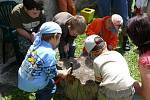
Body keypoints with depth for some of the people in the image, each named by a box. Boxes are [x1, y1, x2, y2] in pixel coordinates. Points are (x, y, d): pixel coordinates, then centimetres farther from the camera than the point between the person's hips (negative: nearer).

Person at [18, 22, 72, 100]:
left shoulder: (36, 45, -2)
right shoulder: (49, 53, -23)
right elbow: (51, 73, -14)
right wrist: (62, 73, 4)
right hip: (32, 85, -7)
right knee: (51, 86, 19)